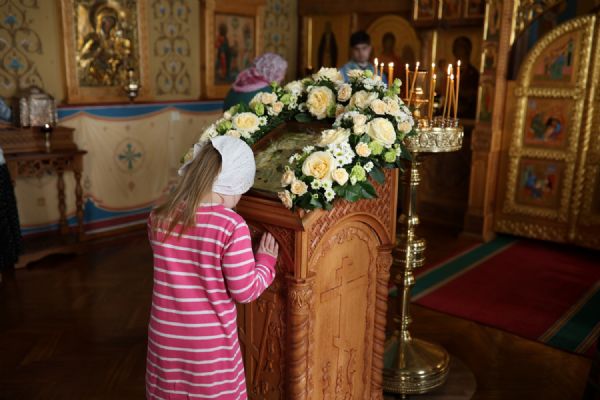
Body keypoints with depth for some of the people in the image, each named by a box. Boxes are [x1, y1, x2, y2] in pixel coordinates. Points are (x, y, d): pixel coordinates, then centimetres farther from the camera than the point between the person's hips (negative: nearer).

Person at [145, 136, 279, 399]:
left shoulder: (159, 218, -6)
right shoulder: (231, 225, -22)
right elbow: (244, 291, -16)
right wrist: (266, 261, 0)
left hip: (166, 340, 4)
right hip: (211, 345, -4)